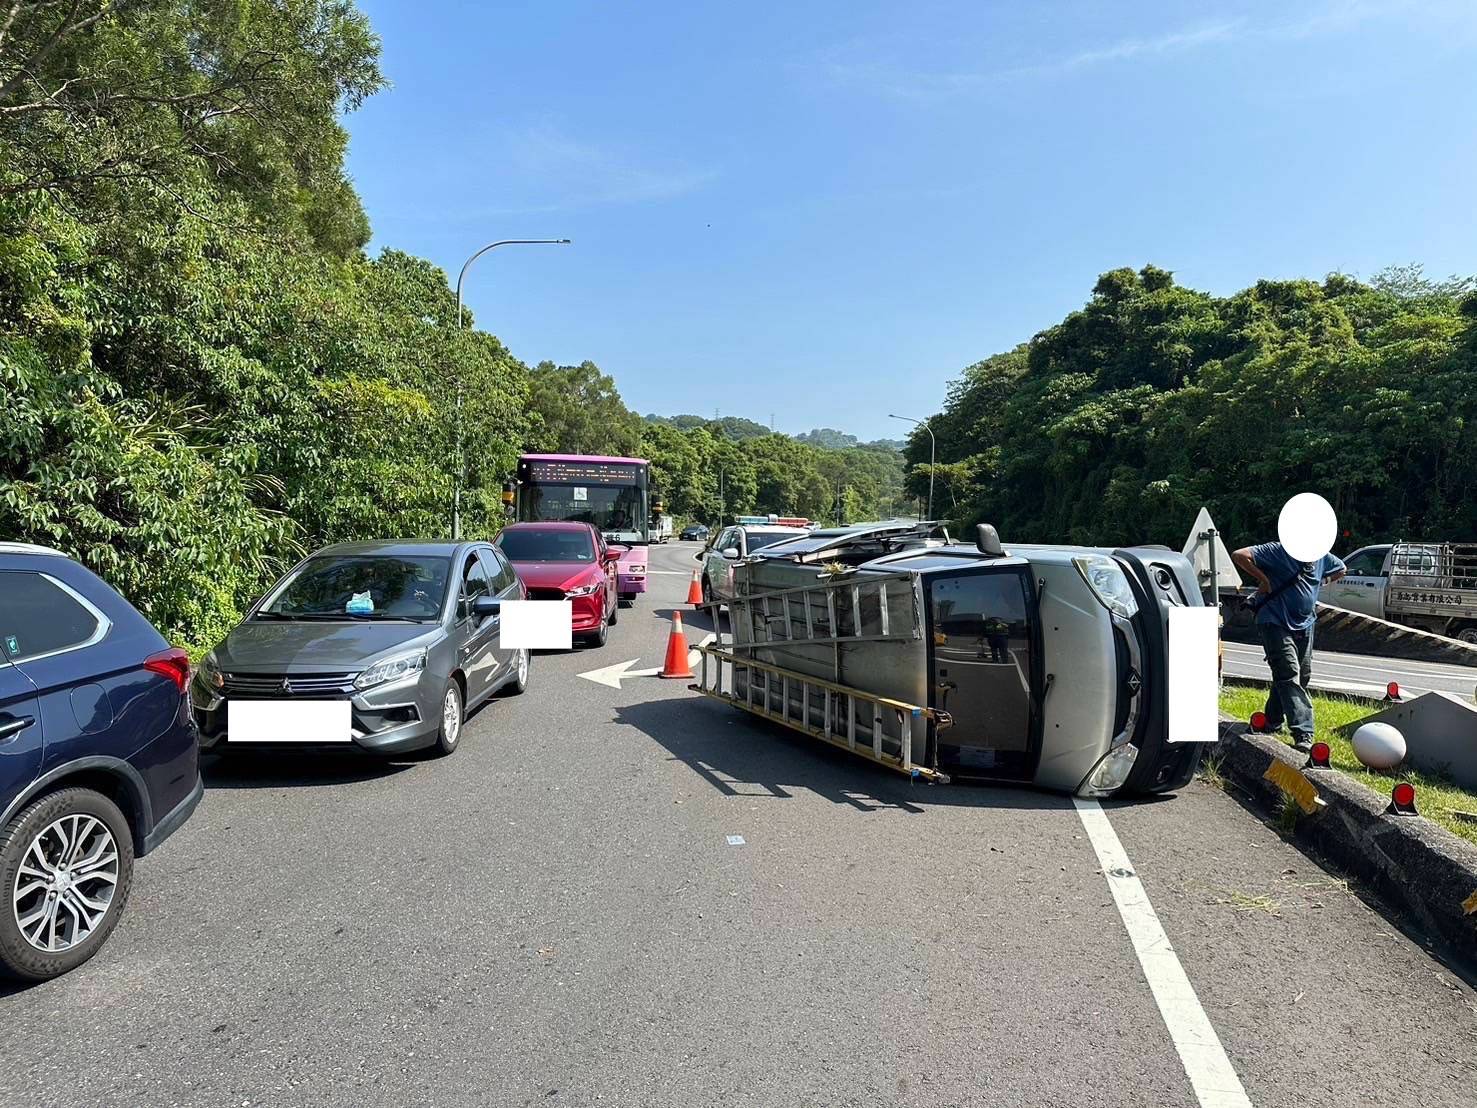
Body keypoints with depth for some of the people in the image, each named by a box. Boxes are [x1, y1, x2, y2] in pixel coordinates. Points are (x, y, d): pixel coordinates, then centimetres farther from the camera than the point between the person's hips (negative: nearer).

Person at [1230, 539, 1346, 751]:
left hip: (1305, 625, 8)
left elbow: (1340, 569, 27)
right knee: (1289, 674, -15)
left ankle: (1273, 722, 28)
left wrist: (1320, 582, 12)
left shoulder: (1322, 557, 6)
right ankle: (1303, 733, -20)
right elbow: (1239, 556, -21)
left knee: (1303, 676, 12)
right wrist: (1263, 579, -18)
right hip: (1275, 623, -7)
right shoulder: (1278, 552, -14)